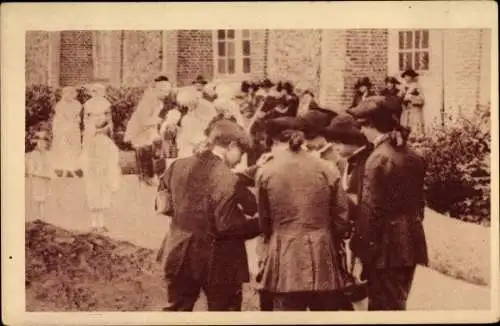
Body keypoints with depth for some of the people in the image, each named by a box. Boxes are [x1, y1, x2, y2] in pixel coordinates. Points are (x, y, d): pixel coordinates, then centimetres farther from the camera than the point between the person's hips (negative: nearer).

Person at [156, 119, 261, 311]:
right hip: (218, 262, -5)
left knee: (177, 309, 18)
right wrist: (261, 223, -9)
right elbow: (228, 226, -20)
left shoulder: (178, 167, -1)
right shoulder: (227, 179, -20)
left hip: (181, 256, 6)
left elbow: (167, 207, 9)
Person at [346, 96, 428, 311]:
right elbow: (419, 201, 13)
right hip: (410, 244, 8)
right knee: (397, 302, 18)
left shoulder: (378, 158, -17)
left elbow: (370, 208, -18)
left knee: (385, 306, 2)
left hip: (387, 246, -8)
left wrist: (362, 249, -12)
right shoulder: (414, 157, 7)